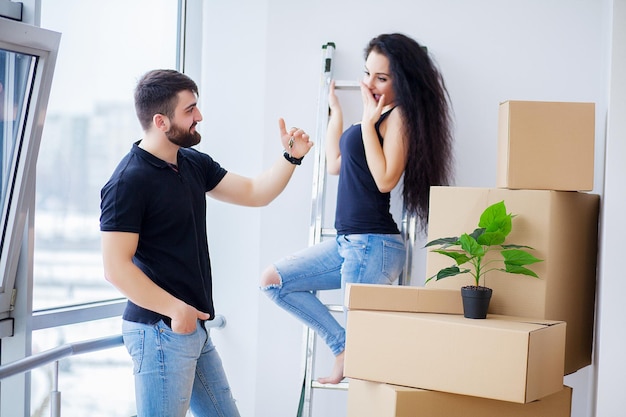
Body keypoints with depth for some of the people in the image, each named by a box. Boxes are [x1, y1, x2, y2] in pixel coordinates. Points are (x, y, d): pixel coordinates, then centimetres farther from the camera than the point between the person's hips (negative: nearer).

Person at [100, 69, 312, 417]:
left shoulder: (194, 164, 8)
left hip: (195, 327, 9)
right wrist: (176, 309, -18)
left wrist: (292, 157, -1)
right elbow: (117, 268, -20)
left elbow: (254, 193, 14)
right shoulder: (129, 181, -17)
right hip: (160, 330, -9)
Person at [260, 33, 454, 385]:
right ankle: (343, 346, 10)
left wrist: (368, 122, -18)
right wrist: (335, 110, 27)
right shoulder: (378, 118, 14)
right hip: (347, 241, 10)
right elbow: (335, 164, 24)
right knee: (273, 281, 12)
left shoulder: (399, 115, -10)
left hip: (373, 245, -10)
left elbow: (385, 179, -22)